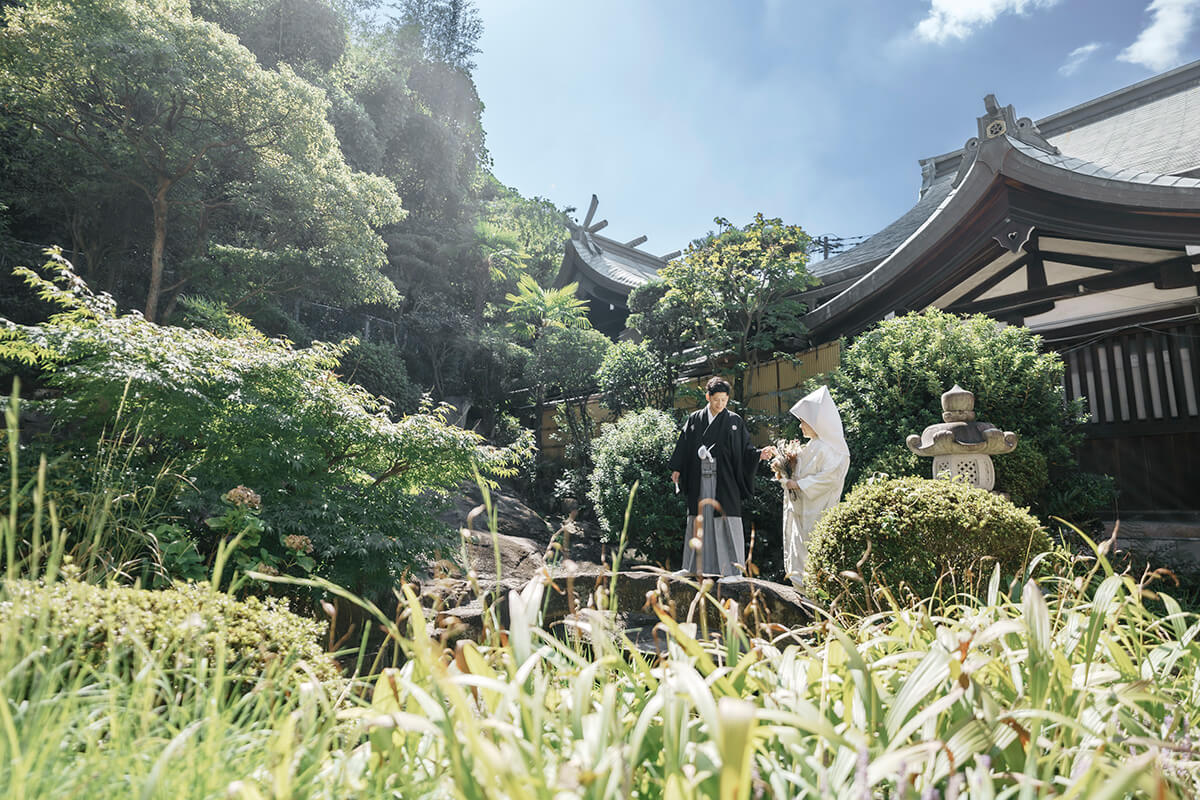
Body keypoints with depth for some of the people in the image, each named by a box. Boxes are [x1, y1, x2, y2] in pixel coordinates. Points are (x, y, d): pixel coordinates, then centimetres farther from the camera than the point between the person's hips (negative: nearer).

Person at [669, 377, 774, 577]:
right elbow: (684, 444, 10)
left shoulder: (735, 421, 4)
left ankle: (732, 570, 2)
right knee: (700, 521, 6)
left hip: (724, 480, -2)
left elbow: (745, 449, 2)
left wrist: (760, 454, -16)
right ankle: (695, 568, 15)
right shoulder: (694, 419, 8)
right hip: (699, 480, 2)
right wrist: (677, 469, 5)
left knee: (727, 522, -4)